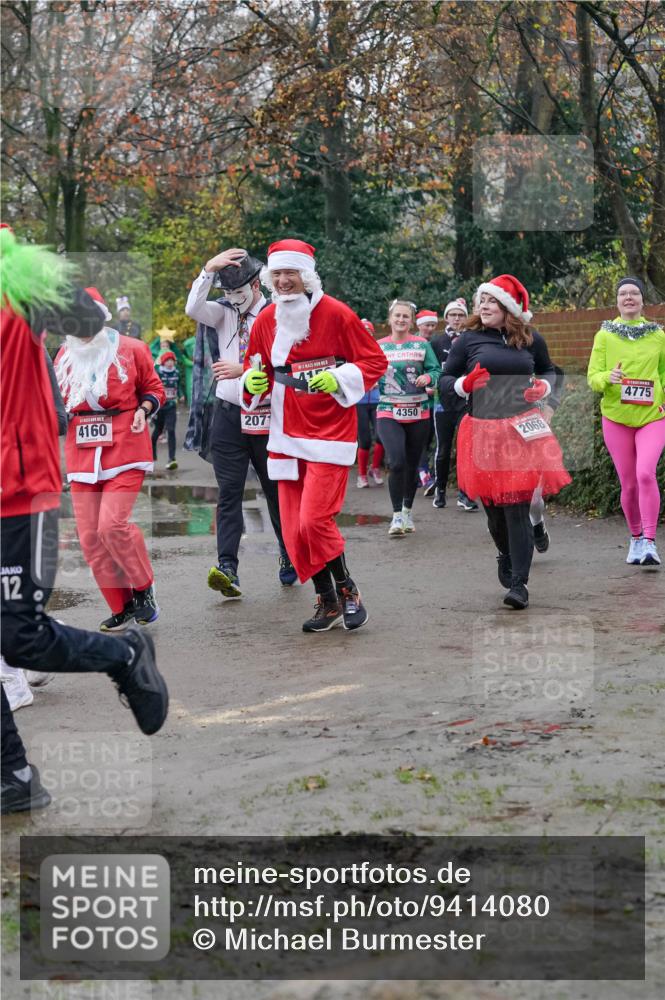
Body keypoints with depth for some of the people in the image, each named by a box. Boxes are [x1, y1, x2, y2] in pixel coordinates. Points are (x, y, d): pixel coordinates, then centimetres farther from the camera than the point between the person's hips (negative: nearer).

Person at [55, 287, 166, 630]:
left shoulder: (131, 350, 0)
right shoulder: (65, 355, 13)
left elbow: (154, 389, 8)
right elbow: (57, 399, 22)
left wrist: (143, 410, -11)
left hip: (125, 450, -5)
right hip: (82, 455, 5)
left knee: (112, 525, -19)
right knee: (90, 537, 0)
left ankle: (144, 589, 4)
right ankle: (122, 607, 13)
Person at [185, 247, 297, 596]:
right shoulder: (224, 313, 8)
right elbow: (193, 309, -12)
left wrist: (243, 370, -21)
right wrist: (209, 269, -19)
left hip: (265, 418, -3)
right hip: (228, 414, 3)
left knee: (276, 491, 9)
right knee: (229, 491, -4)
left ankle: (289, 559, 24)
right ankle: (227, 567, -11)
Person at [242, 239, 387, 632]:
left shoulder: (336, 314, -8)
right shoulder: (266, 321, 7)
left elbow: (375, 361, -4)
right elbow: (256, 369, 19)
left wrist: (339, 380, -19)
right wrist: (253, 382, -5)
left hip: (330, 433, -5)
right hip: (286, 435, 6)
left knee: (315, 519, -16)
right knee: (294, 529, 4)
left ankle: (347, 591, 7)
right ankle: (327, 602, 20)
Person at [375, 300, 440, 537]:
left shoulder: (422, 345, 4)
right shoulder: (379, 346, 6)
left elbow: (436, 370, 0)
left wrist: (428, 377, -21)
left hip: (418, 413, 1)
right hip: (388, 413, -1)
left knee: (412, 465, 10)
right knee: (397, 462, -18)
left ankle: (407, 511, 30)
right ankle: (397, 515, -7)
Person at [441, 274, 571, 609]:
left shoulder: (530, 339, 8)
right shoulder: (469, 340, 4)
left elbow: (548, 370, 24)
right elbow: (444, 380, 9)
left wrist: (543, 387, 3)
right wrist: (464, 384, -12)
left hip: (521, 430, -1)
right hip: (483, 431, 1)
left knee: (517, 507, -8)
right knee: (493, 506, 8)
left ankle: (519, 582, -6)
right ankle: (506, 556, 38)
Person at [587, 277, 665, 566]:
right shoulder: (604, 335, 2)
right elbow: (592, 377, -1)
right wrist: (608, 378, -22)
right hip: (616, 419, 1)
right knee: (628, 483, 5)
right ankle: (635, 537, 26)